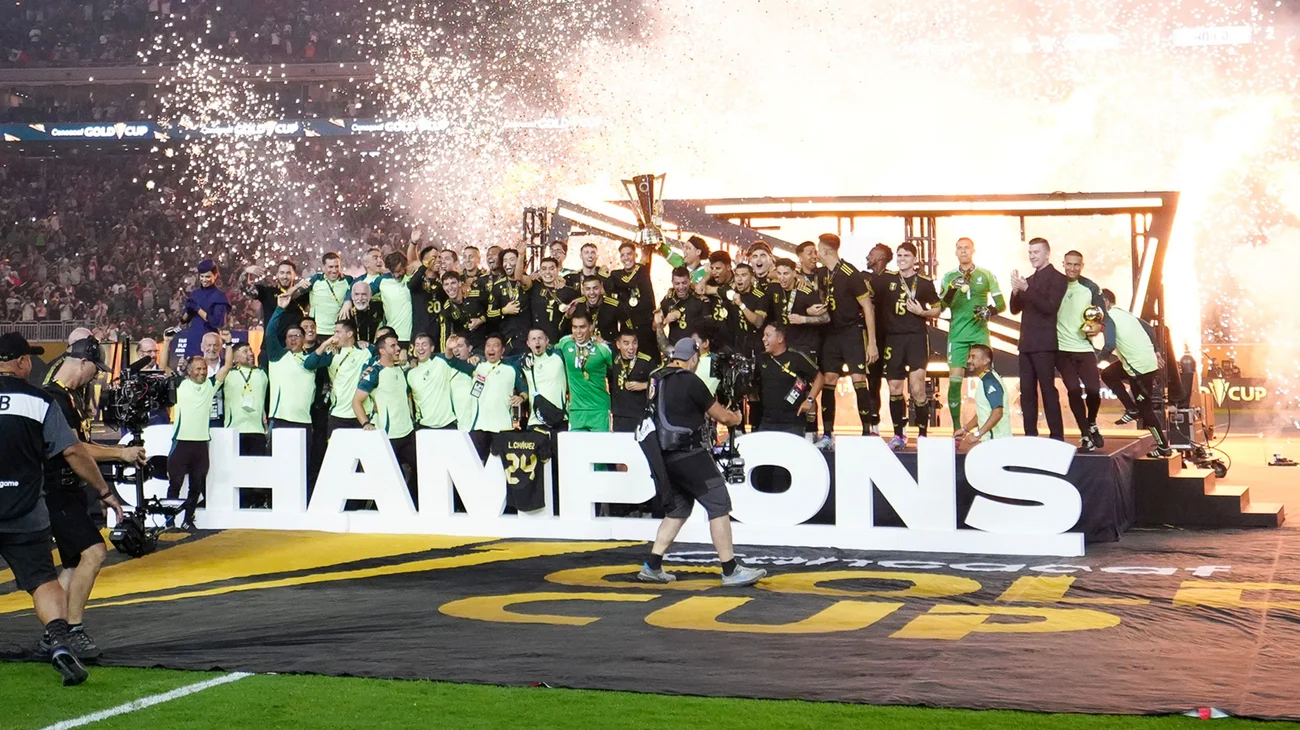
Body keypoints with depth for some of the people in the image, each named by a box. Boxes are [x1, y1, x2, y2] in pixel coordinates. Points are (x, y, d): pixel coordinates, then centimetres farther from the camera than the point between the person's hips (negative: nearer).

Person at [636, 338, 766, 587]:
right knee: (719, 505, -2)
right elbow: (721, 416, -7)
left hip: (666, 456, 8)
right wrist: (735, 418, 16)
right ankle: (731, 570, -2)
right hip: (689, 454, -8)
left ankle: (652, 566, 15)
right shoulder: (690, 381, -14)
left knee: (678, 508, 18)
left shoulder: (657, 379, 10)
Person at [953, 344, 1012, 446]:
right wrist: (964, 429, 19)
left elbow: (997, 413, -26)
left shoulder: (990, 381, -15)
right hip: (988, 438, 11)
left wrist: (977, 434, -27)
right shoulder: (983, 381, 17)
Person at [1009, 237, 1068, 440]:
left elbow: (1050, 307, -16)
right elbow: (1015, 309, 16)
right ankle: (1030, 436, 8)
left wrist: (1026, 289, -22)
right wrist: (1016, 290, -4)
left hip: (1044, 344, -7)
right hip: (1027, 343, 7)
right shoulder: (1029, 280, 19)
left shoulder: (1057, 278, -4)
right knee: (1027, 391, 5)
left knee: (1047, 390, -8)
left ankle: (1056, 437, -7)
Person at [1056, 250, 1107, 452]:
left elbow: (1102, 314, 6)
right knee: (1073, 390, -9)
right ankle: (1085, 435, 3)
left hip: (1085, 347, 1)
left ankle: (1091, 424, 24)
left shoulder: (1091, 288, 2)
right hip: (1062, 348, -1)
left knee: (1093, 389, -6)